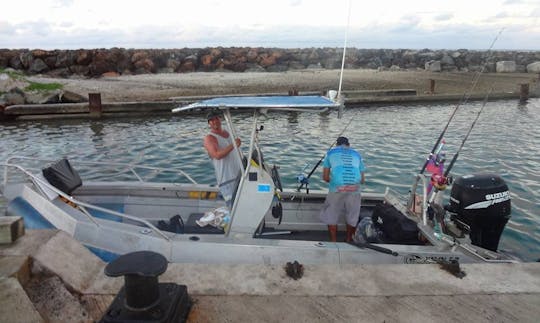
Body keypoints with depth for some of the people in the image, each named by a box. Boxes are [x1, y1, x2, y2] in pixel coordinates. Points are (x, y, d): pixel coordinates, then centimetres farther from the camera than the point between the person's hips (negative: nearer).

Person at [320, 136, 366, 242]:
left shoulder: (331, 153, 19)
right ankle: (348, 240, 37)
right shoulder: (357, 154, 24)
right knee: (352, 217, 22)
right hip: (354, 190, 3)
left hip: (337, 189, -2)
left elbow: (325, 177, 14)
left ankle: (333, 241, 23)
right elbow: (363, 180, 21)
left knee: (331, 217, 16)